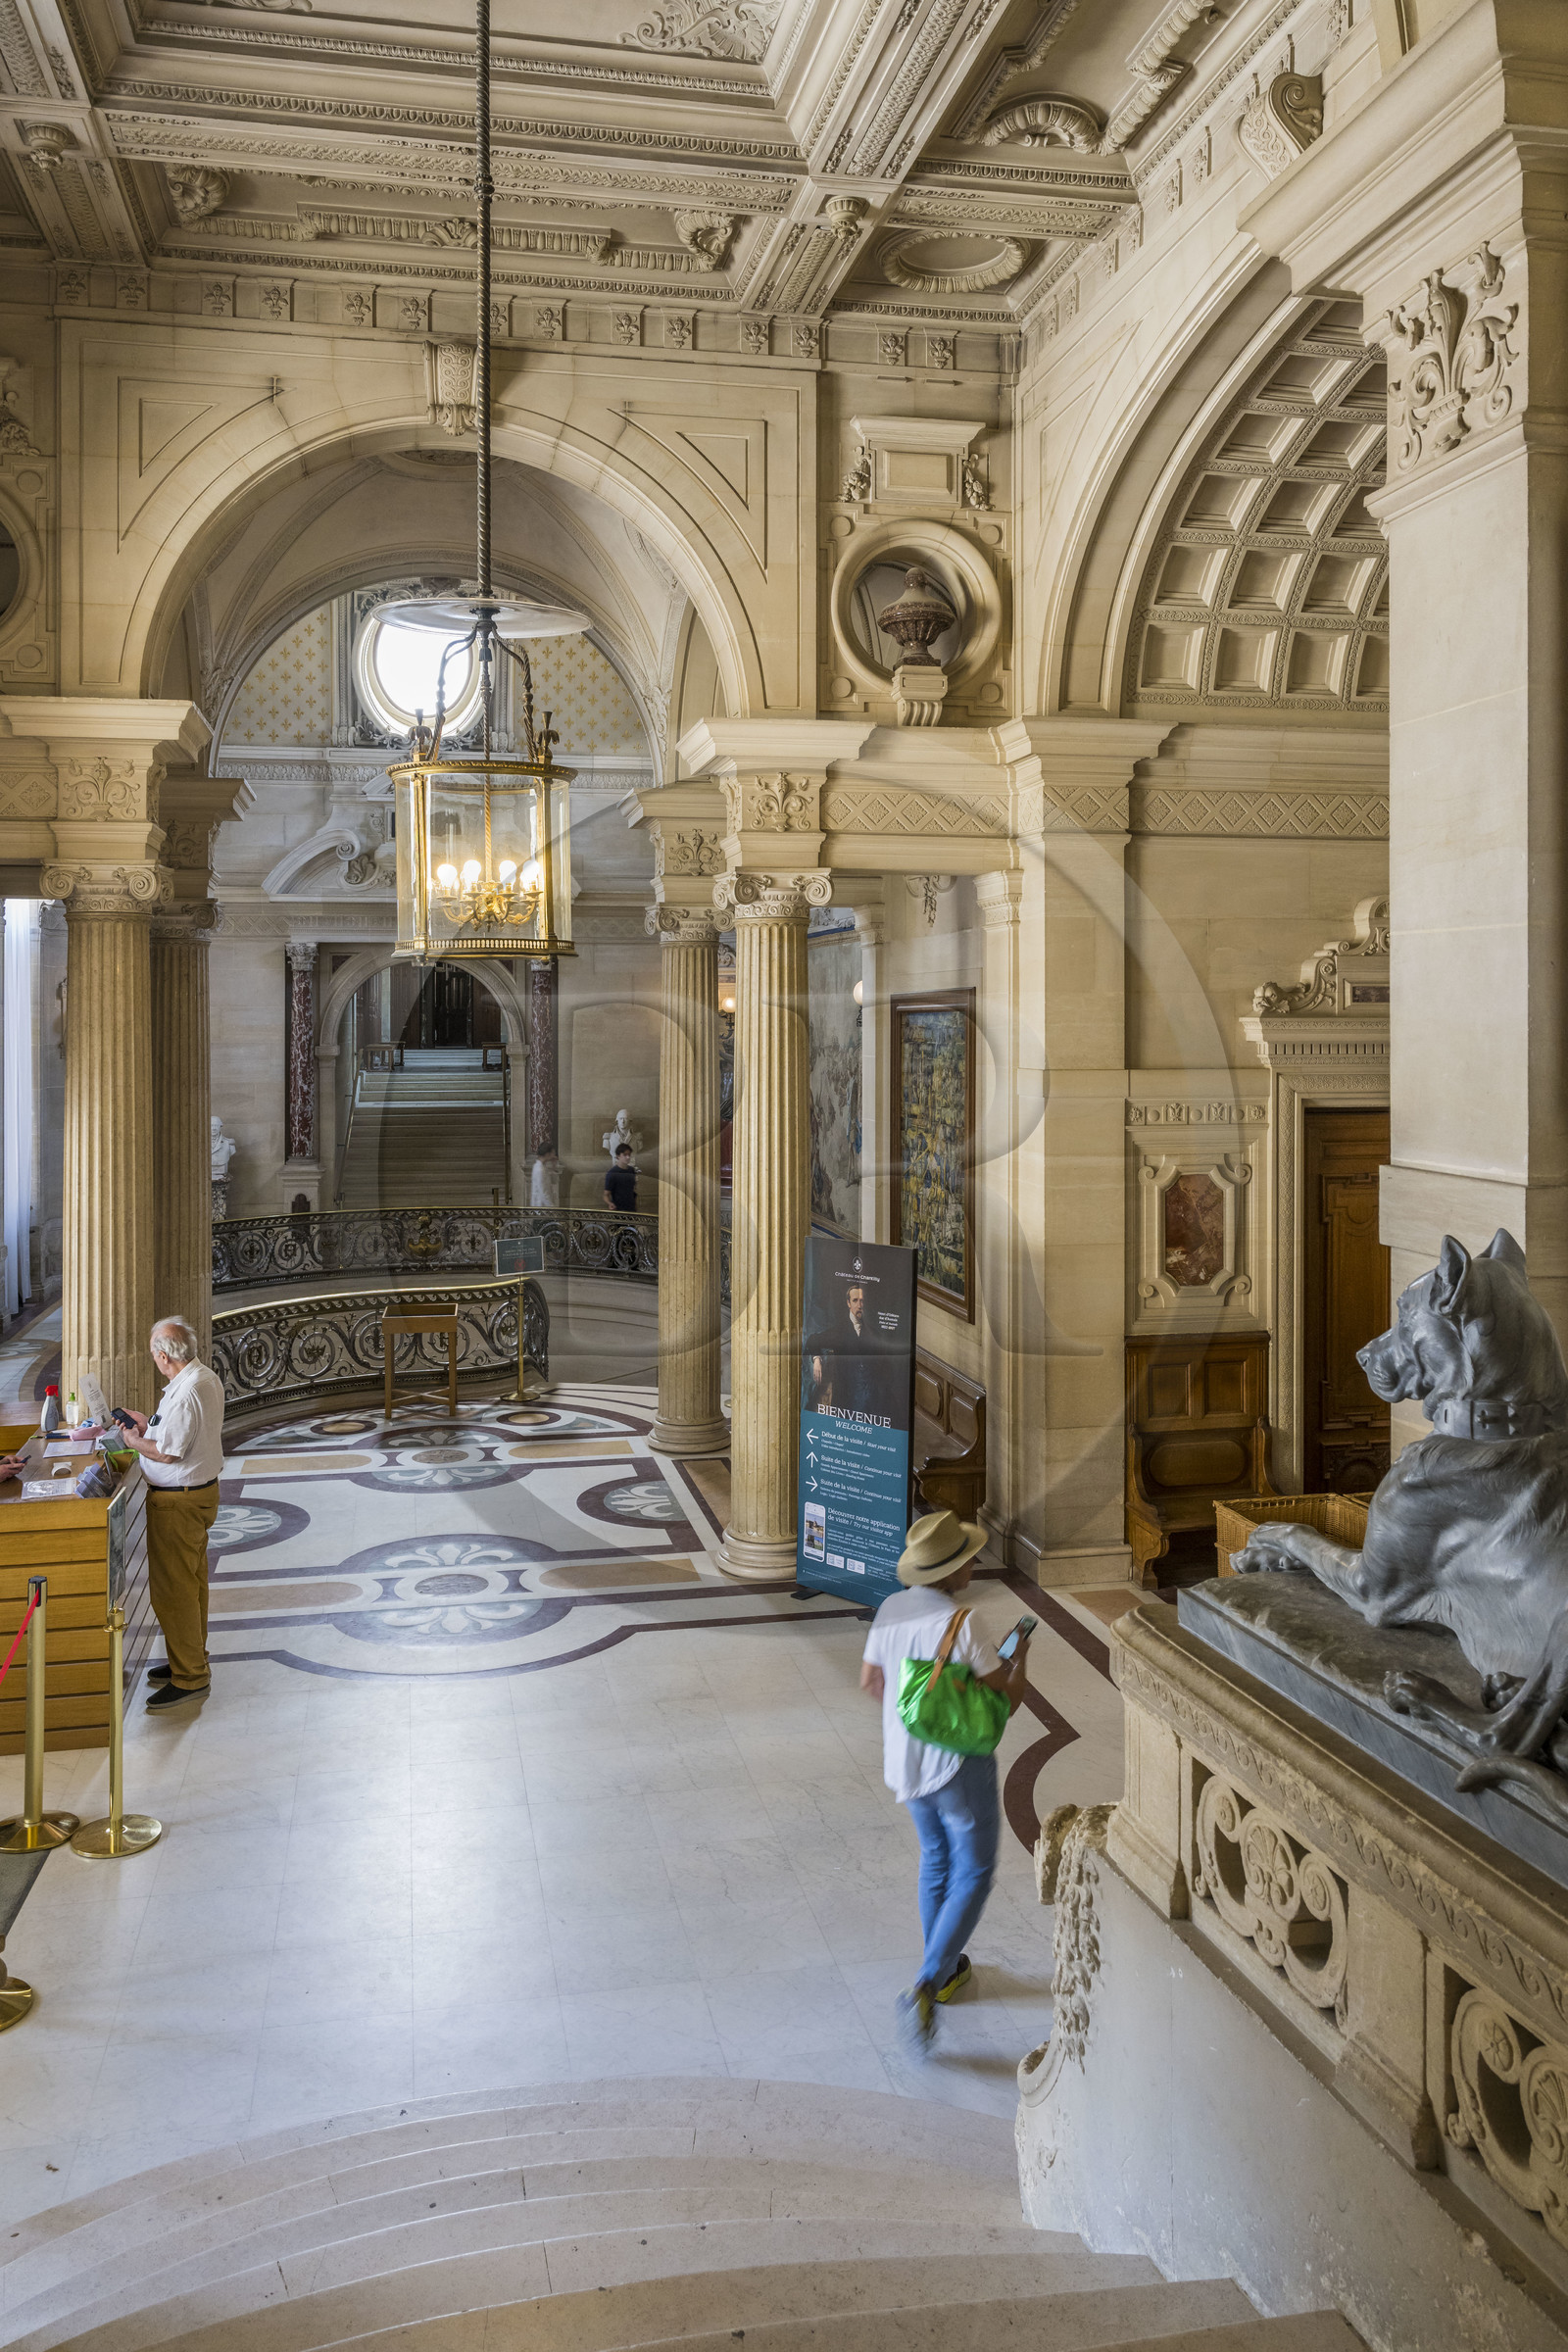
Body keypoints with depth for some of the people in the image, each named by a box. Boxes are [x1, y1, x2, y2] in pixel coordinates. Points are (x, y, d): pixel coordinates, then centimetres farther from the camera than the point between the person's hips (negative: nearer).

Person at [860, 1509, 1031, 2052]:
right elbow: (1008, 1699, -17)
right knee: (972, 1875, 9)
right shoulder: (958, 1624, -25)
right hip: (959, 1765, -7)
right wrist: (1020, 1657, 3)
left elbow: (870, 1680, 9)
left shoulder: (891, 1610, -5)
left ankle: (944, 1970, 39)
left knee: (936, 1858, 27)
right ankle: (924, 1989, -3)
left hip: (905, 1759, 7)